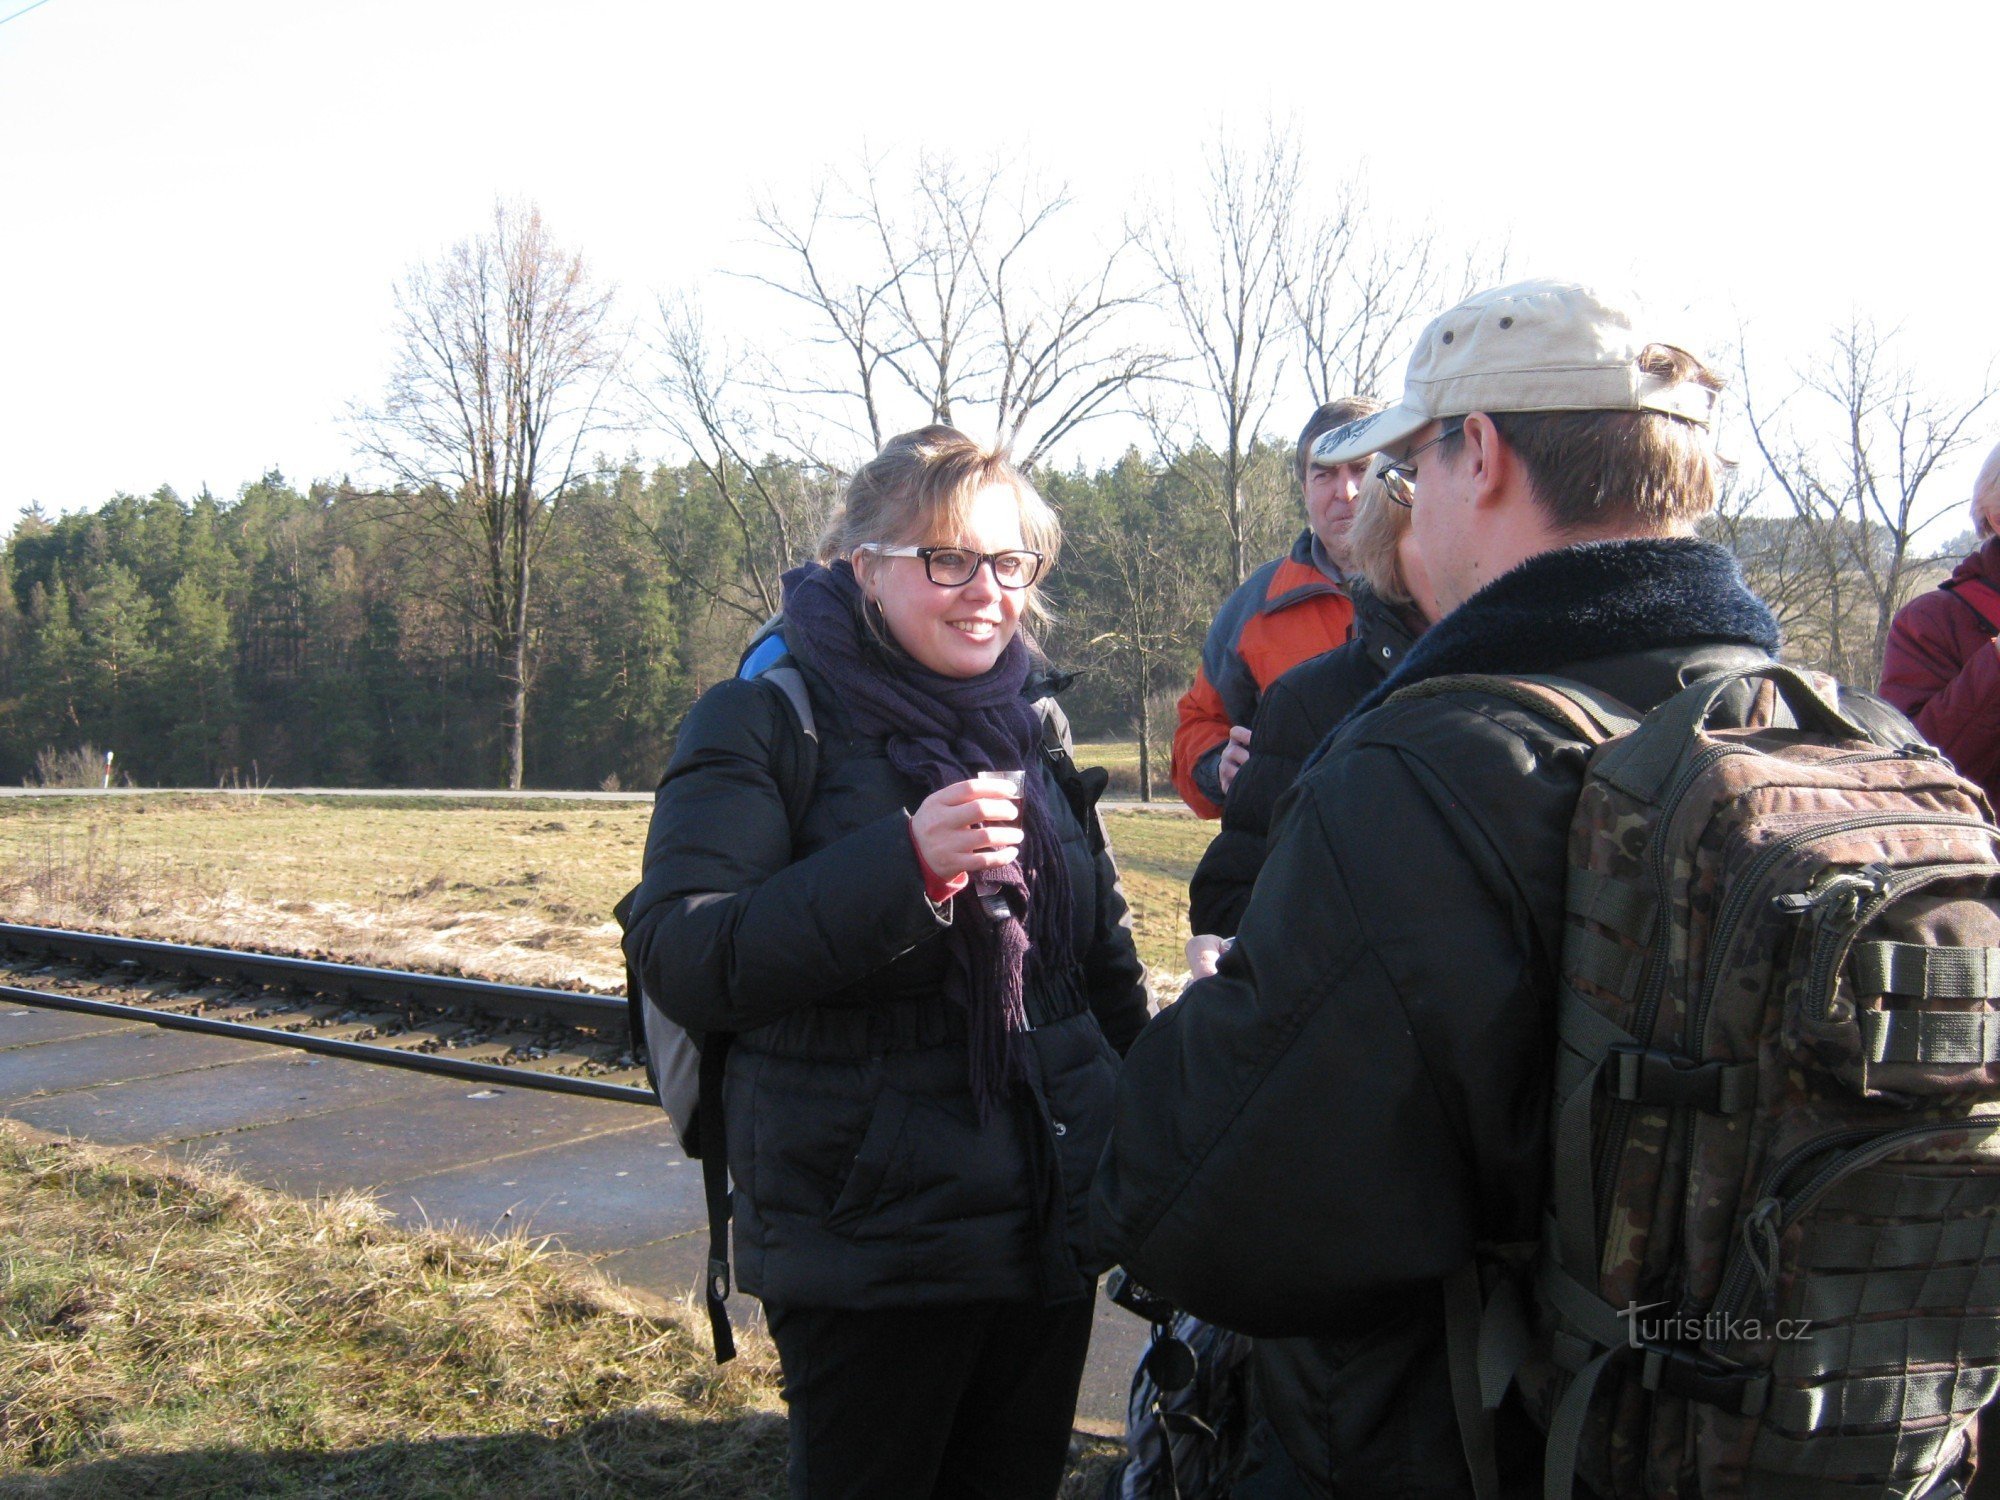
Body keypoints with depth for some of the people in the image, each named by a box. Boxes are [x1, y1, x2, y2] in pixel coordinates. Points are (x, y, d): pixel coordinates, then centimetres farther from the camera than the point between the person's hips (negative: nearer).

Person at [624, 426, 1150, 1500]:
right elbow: (678, 959, -22)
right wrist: (902, 864, -33)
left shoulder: (1032, 724, 9)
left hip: (1053, 1233, 6)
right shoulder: (766, 722, -10)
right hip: (867, 1244, -6)